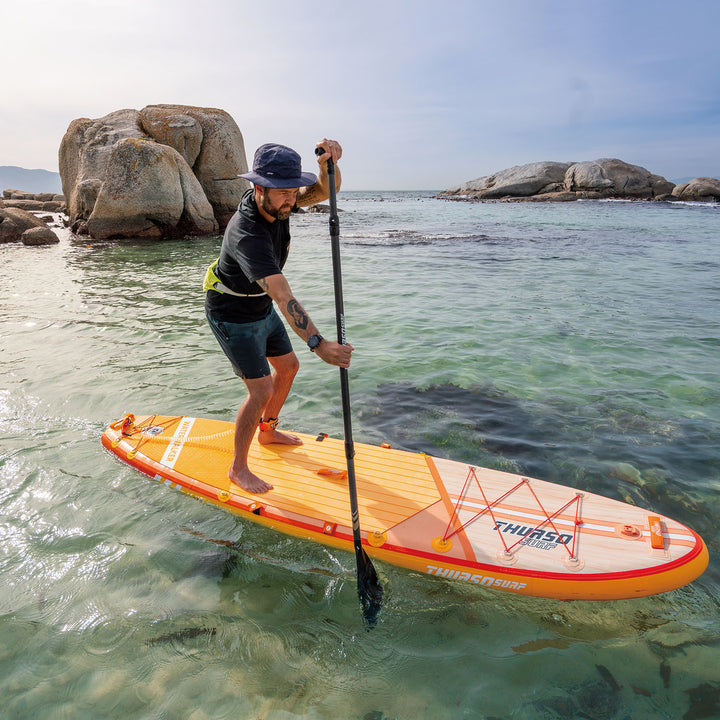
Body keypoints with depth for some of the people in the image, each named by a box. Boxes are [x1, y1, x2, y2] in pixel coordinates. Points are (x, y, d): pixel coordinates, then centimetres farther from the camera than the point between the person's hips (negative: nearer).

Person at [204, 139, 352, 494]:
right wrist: (318, 343, -48)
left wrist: (327, 164, -37)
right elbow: (283, 296, -43)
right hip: (233, 316, -9)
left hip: (261, 307, 9)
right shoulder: (247, 233, -36)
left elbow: (324, 191, -14)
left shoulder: (277, 201, -12)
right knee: (261, 390, -9)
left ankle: (267, 431, 39)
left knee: (288, 367, 18)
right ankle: (238, 468, 10)